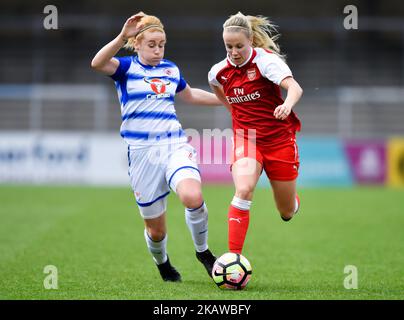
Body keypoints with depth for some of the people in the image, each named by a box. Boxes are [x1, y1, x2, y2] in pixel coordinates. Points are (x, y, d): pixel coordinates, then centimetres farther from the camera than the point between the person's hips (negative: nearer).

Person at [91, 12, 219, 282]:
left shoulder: (171, 69, 13)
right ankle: (162, 263, 38)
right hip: (143, 152, -2)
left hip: (175, 145, 2)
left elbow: (190, 95, 34)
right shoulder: (126, 67, 0)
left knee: (193, 197, -30)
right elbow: (98, 63, -23)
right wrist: (123, 37, -36)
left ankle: (203, 251, -3)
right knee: (156, 229, 3)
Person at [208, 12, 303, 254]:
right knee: (244, 190, -28)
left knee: (287, 212, 9)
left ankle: (294, 202, 49)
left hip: (279, 138, -2)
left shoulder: (266, 60, -16)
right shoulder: (219, 72, -2)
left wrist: (287, 104, -53)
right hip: (245, 138, 2)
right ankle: (234, 256, -28)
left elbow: (295, 87, -33)